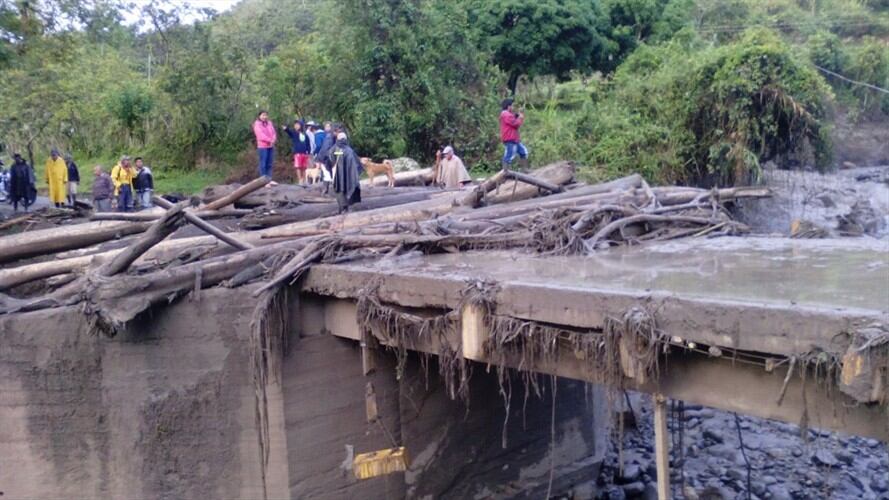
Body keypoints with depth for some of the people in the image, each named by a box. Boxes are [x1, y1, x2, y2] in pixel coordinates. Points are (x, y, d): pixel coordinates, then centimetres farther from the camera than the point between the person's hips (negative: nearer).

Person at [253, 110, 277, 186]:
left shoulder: (270, 123, 17)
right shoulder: (257, 124, -2)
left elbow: (274, 133, 8)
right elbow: (261, 134, -14)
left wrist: (273, 140, -12)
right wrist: (270, 140, -21)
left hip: (271, 146, 6)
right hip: (262, 146, -6)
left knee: (270, 164, 7)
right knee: (263, 164, -6)